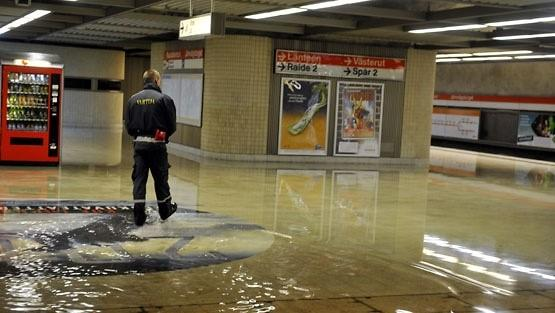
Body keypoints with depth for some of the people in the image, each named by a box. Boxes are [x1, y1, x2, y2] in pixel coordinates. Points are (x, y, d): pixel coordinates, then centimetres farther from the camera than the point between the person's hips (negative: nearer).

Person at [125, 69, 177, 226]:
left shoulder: (133, 99, 4)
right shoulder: (164, 99, -7)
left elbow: (128, 125, 4)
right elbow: (172, 125, -5)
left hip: (139, 144, 3)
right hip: (157, 144, -3)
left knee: (139, 178, 5)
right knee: (160, 177, 12)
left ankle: (139, 215, 1)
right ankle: (165, 210, 26)